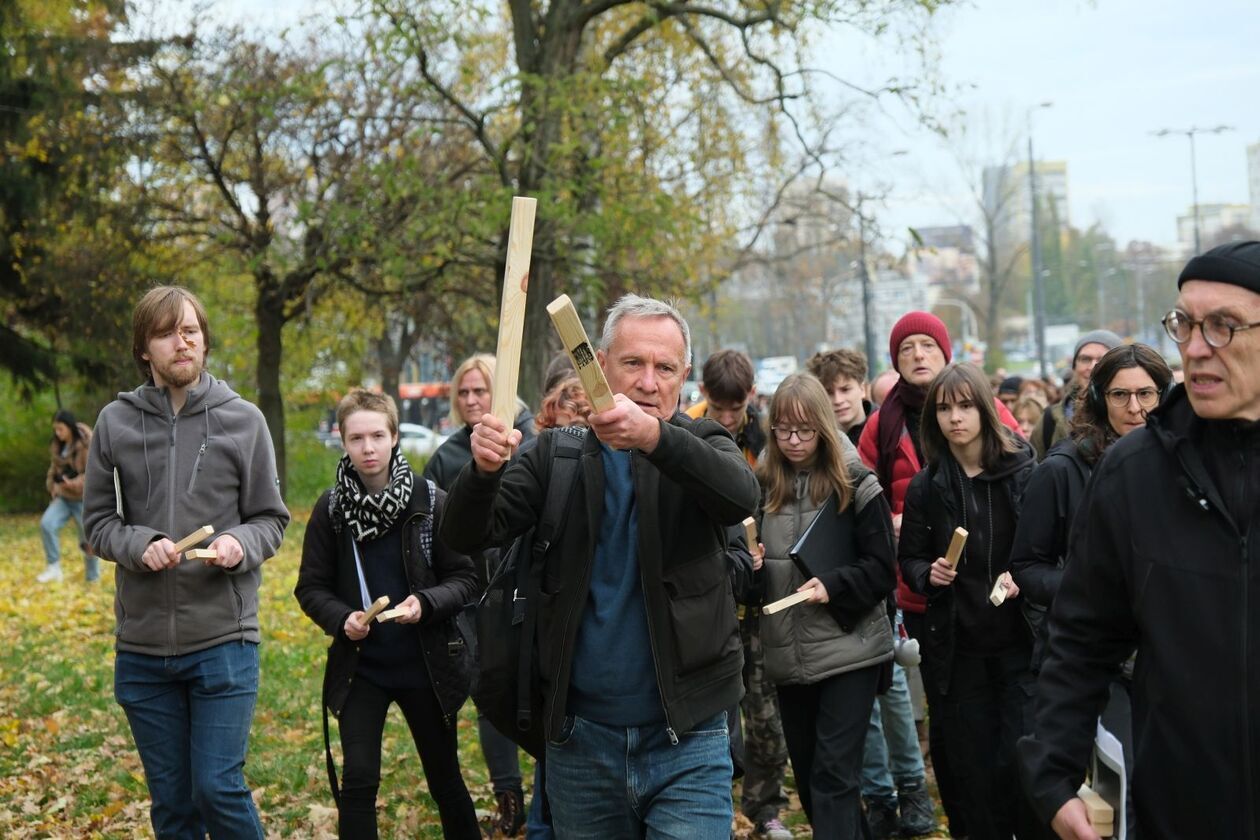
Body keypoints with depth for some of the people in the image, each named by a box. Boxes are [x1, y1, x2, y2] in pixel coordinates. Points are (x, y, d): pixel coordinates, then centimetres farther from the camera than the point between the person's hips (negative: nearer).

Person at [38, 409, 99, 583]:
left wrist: (76, 484, -27)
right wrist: (52, 486, 6)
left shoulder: (86, 446, -16)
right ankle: (54, 568, -10)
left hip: (84, 500, -6)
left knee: (88, 539, 2)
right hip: (63, 498, 6)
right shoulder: (58, 446, 6)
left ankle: (92, 578, 21)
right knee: (47, 524, -17)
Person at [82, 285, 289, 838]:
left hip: (224, 641, -2)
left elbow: (271, 520, 5)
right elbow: (97, 521, 6)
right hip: (142, 647, 2)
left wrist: (240, 544, -17)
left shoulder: (243, 420, 1)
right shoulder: (115, 422, 3)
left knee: (219, 790, -7)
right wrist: (140, 545, -14)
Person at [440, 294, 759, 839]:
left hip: (686, 738, -2)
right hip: (580, 739, 2)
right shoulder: (557, 455, 6)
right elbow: (467, 536, -5)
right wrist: (484, 469, -27)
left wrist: (654, 436, -40)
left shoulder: (701, 448, 2)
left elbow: (741, 497, -21)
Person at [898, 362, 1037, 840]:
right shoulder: (926, 487, 3)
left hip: (1021, 643, -2)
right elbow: (908, 558, 12)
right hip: (959, 650, 3)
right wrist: (928, 574, -8)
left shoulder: (1024, 472, -4)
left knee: (1020, 764, -7)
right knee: (976, 773, 7)